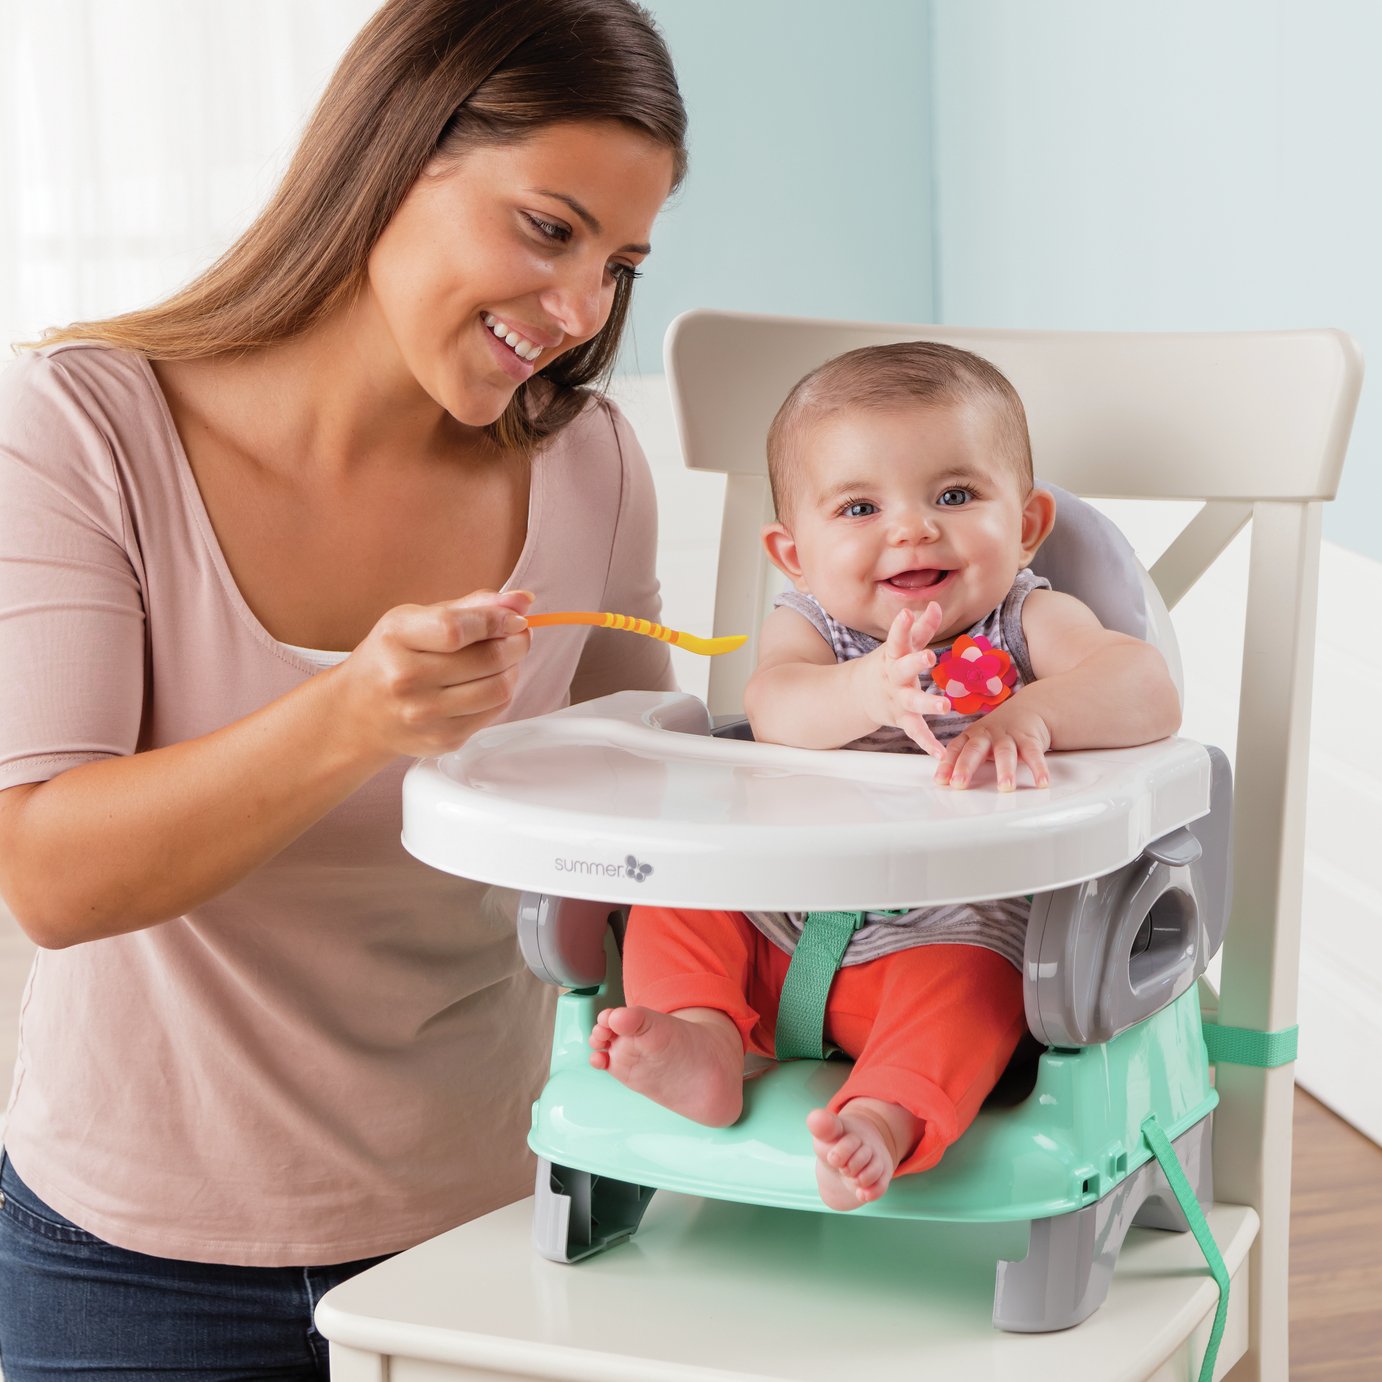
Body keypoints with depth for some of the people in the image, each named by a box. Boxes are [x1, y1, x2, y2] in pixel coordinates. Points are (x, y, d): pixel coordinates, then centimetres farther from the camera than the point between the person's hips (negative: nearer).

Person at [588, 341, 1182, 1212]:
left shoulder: (1028, 623, -2)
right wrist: (866, 692, -45)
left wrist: (1031, 715, -39)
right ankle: (705, 1039, -24)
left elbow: (1150, 691, -20)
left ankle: (884, 1116, -46)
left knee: (966, 981, -32)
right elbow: (774, 708, -22)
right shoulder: (809, 623, 2)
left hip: (954, 928, -4)